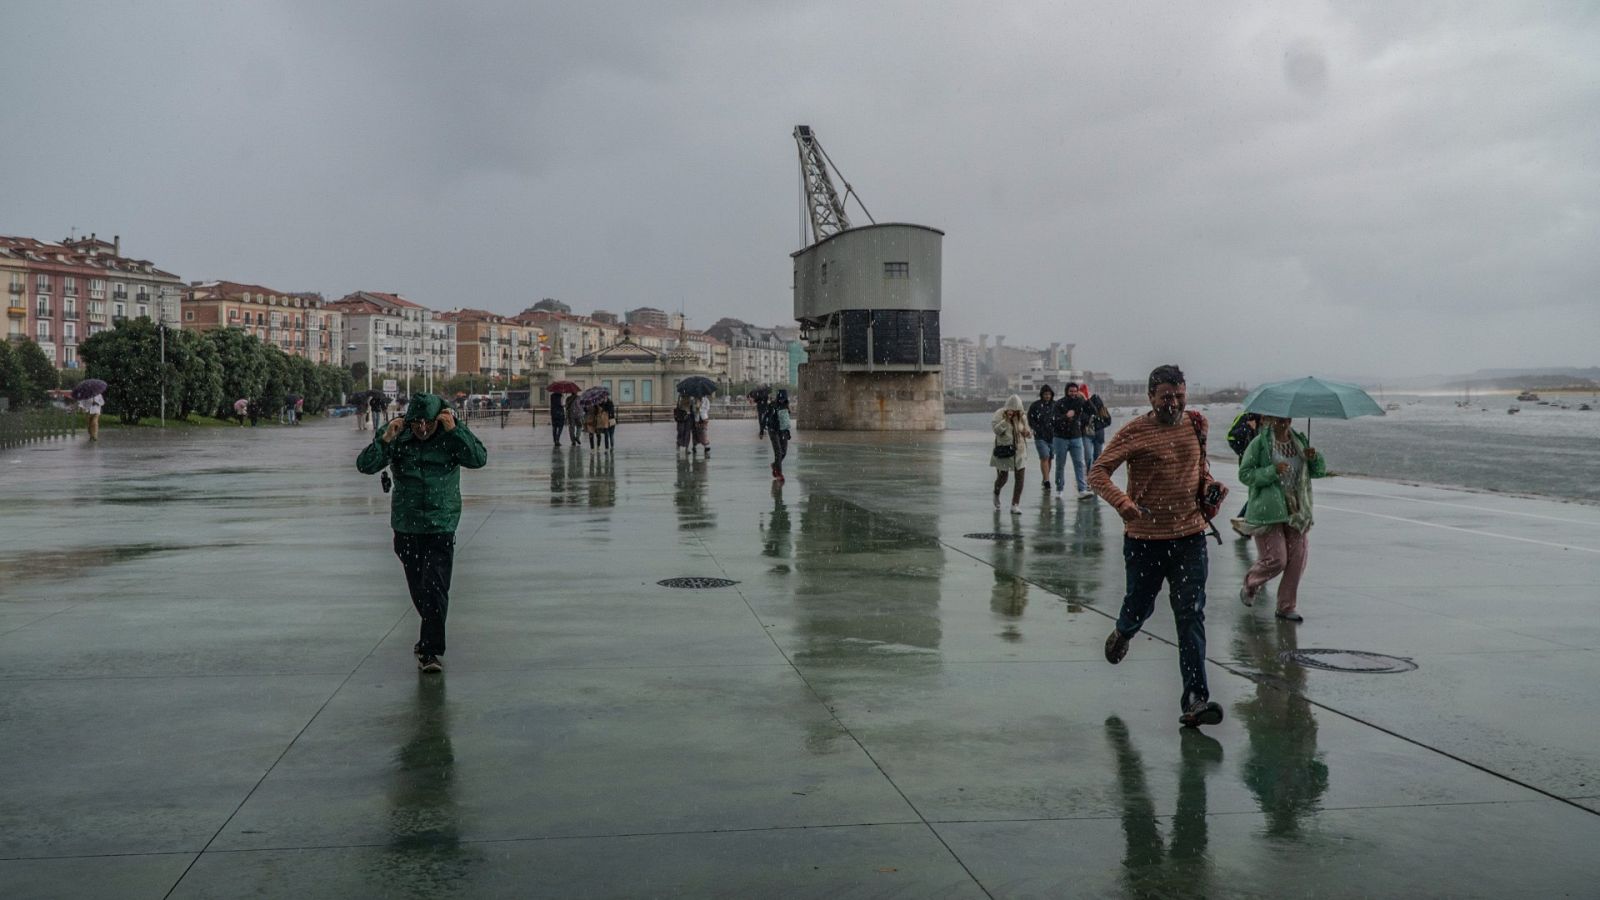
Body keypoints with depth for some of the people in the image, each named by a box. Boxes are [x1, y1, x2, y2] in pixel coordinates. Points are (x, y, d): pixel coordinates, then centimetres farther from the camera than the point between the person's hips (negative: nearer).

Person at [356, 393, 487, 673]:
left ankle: (429, 651, -7)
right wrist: (385, 439, -23)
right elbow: (365, 465, -9)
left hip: (441, 527, -2)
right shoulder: (399, 440, -4)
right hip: (406, 527, 3)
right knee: (418, 590, 14)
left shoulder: (451, 439, -6)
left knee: (435, 589, -12)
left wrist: (454, 429, -25)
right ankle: (431, 637, 36)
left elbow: (479, 459, -20)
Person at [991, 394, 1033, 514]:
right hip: (1004, 450, -3)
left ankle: (1015, 505, 3)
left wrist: (1028, 433, -9)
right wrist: (1006, 420, -31)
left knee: (1020, 477, -5)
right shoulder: (1000, 414, -9)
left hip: (1019, 450, 3)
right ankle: (996, 493, 41)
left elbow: (1026, 431, 14)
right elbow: (996, 430, -19)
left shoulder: (1022, 416, 2)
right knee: (1003, 476, 6)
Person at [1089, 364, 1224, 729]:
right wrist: (1123, 503, -31)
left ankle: (1195, 699, -6)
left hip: (1190, 537, 3)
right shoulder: (1135, 432, -9)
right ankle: (1122, 633, 49)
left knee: (1191, 616, -5)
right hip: (1145, 538, -3)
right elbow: (1098, 472, -14)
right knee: (1139, 607, 11)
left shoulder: (1196, 425, 6)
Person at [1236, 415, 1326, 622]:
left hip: (1296, 512, 6)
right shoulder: (1259, 443, -8)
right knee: (1276, 560, -8)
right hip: (1268, 512, -6)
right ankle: (1249, 586, 23)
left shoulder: (1299, 441, 10)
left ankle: (1286, 607, 17)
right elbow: (1244, 474, -11)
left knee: (1297, 560, 2)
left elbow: (1320, 471, 15)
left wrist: (1315, 457, -6)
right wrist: (1273, 471, -22)